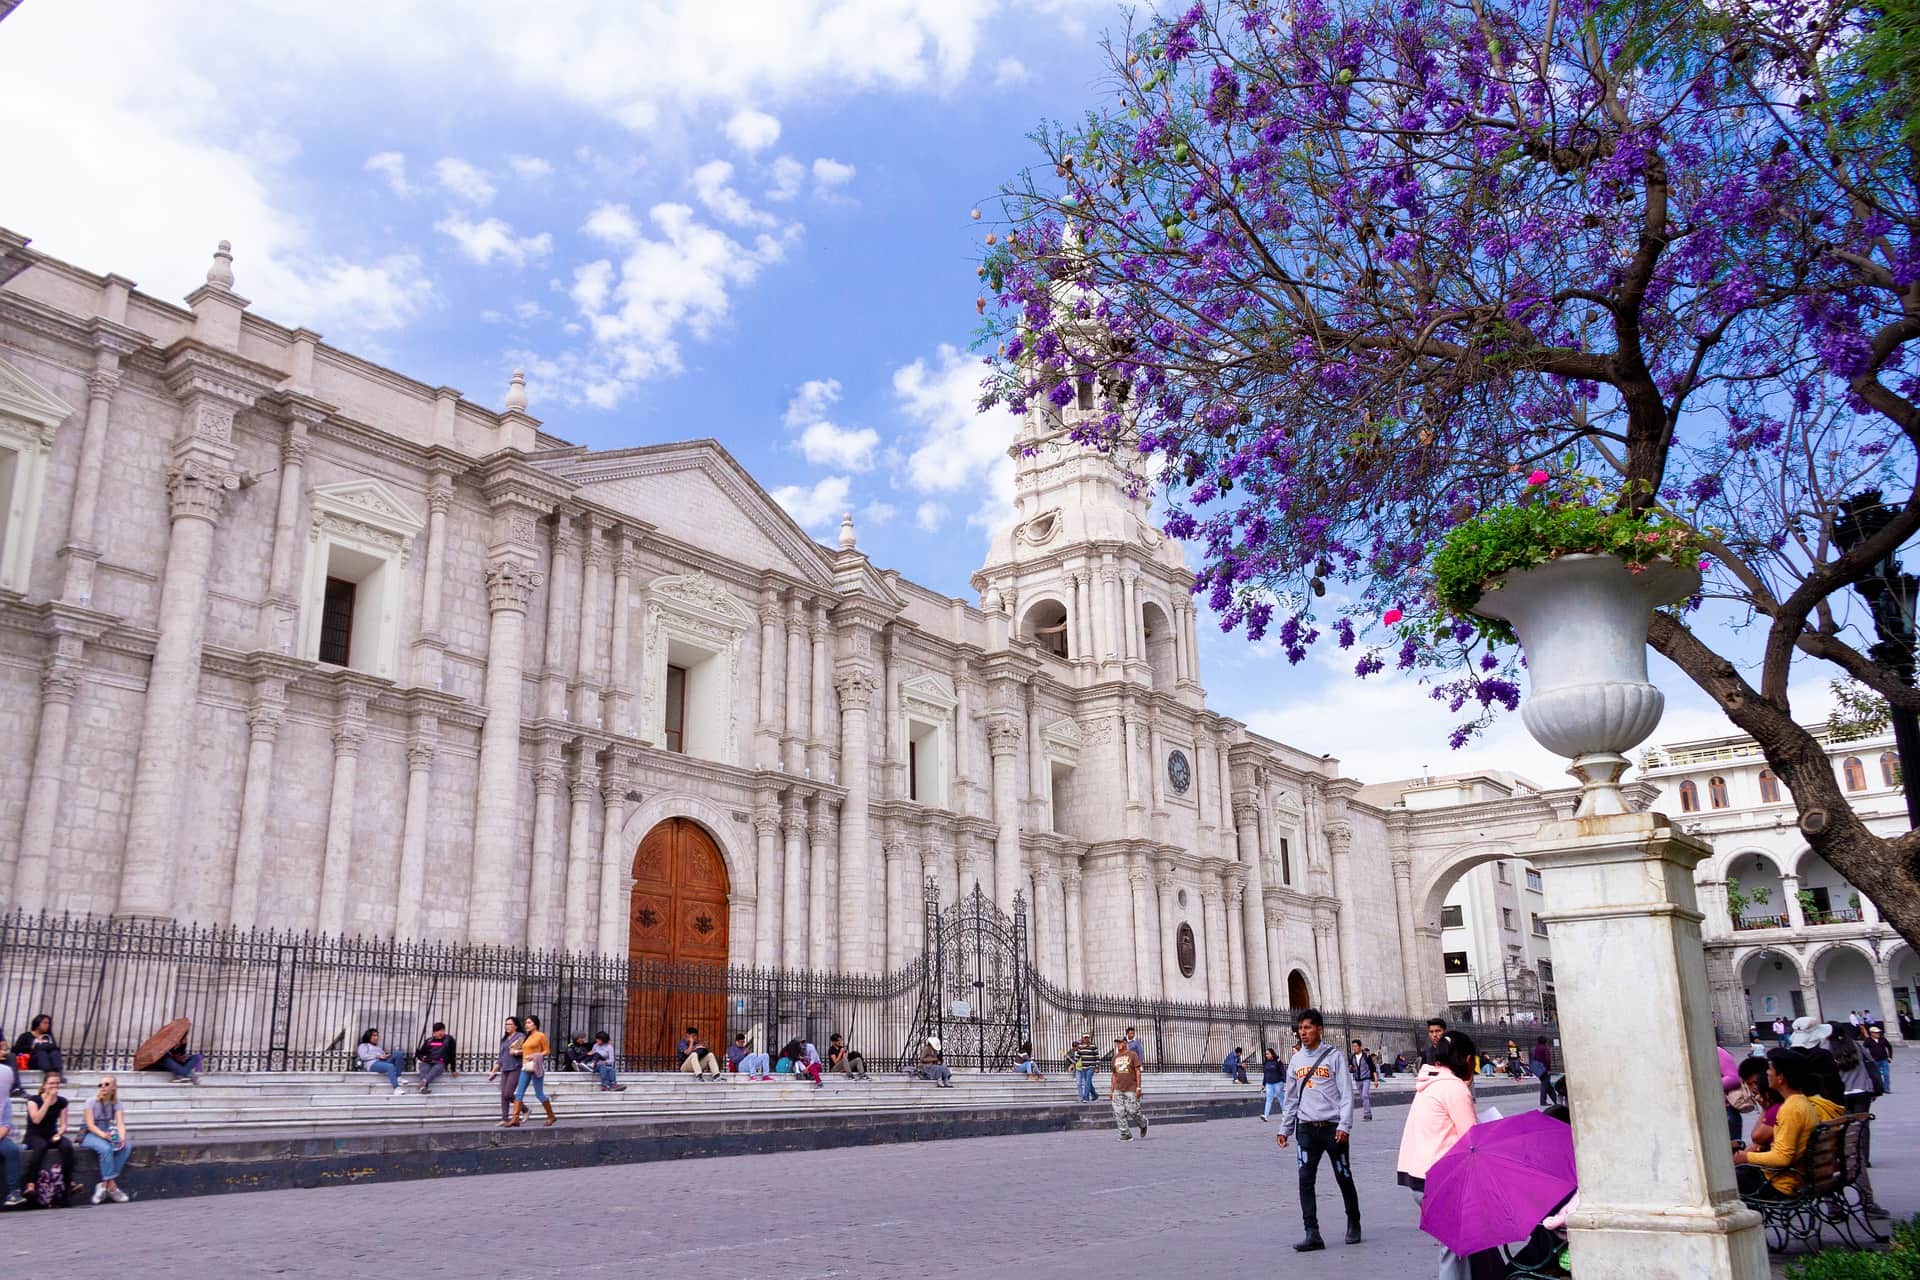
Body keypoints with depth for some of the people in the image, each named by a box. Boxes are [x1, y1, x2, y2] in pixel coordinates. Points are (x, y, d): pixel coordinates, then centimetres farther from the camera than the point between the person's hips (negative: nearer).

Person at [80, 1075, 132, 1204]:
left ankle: (104, 1185, -25)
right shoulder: (92, 1102, -5)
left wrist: (122, 1137, -29)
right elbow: (90, 1125, -14)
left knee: (127, 1146, -27)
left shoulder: (116, 1104, 5)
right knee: (106, 1148, -36)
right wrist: (102, 1134, -33)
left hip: (109, 1134, 4)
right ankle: (112, 1187, -29)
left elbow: (120, 1123, -8)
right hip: (90, 1135, -4)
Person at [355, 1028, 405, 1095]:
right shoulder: (363, 1046, 21)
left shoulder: (378, 1047, 39)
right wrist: (378, 1056, -8)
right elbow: (363, 1056, 0)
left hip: (383, 1062, 6)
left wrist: (387, 1055, 0)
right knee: (390, 1066, -38)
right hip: (372, 1064, -6)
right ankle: (396, 1089, -52)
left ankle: (398, 1078, -28)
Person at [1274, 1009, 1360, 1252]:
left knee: (1344, 1178, 7)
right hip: (1307, 1129, 4)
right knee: (1306, 1180, -6)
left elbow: (1346, 1093, -8)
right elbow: (1291, 1098, 16)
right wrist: (1285, 1129, 13)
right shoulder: (1296, 1060, 11)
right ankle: (1312, 1234, -4)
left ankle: (1353, 1225, 28)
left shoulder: (1334, 1056, -4)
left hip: (1333, 1127, -4)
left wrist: (1344, 1125, -16)